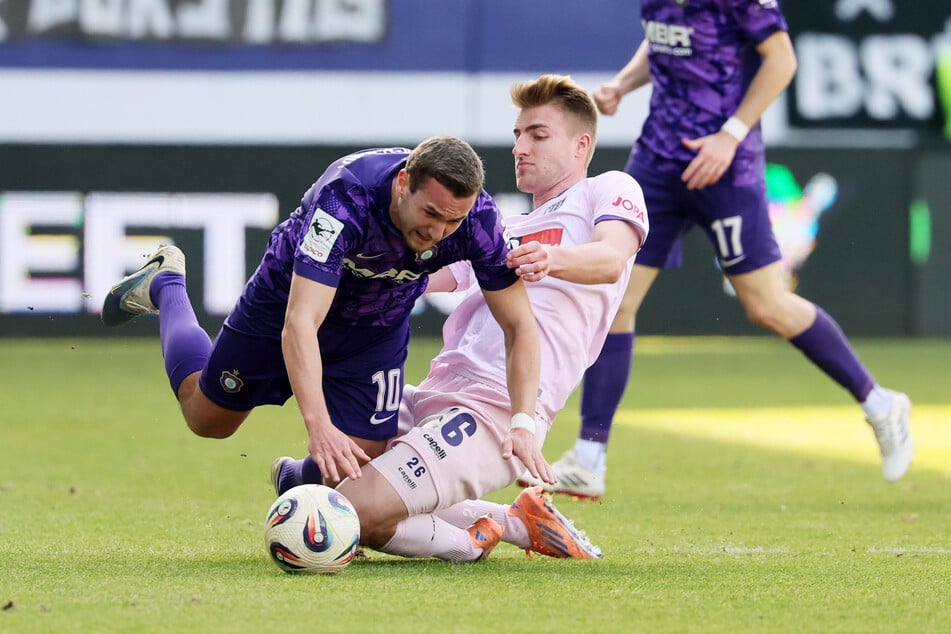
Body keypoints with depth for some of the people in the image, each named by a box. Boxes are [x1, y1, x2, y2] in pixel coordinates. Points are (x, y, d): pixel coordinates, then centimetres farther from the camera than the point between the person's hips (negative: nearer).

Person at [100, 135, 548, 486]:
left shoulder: (476, 216, -32)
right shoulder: (347, 195, -43)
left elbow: (520, 326, -24)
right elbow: (299, 322, -49)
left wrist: (522, 427, -37)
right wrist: (318, 425, -60)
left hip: (378, 327, 3)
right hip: (289, 295, -3)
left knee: (354, 476, -6)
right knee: (207, 418, 18)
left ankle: (297, 477, 30)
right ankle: (164, 286, 42)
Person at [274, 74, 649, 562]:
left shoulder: (610, 190, 7)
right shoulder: (504, 231, 30)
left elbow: (611, 260, -15)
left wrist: (554, 258, -36)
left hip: (495, 407, -9)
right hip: (433, 394, 9)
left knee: (356, 513, -25)